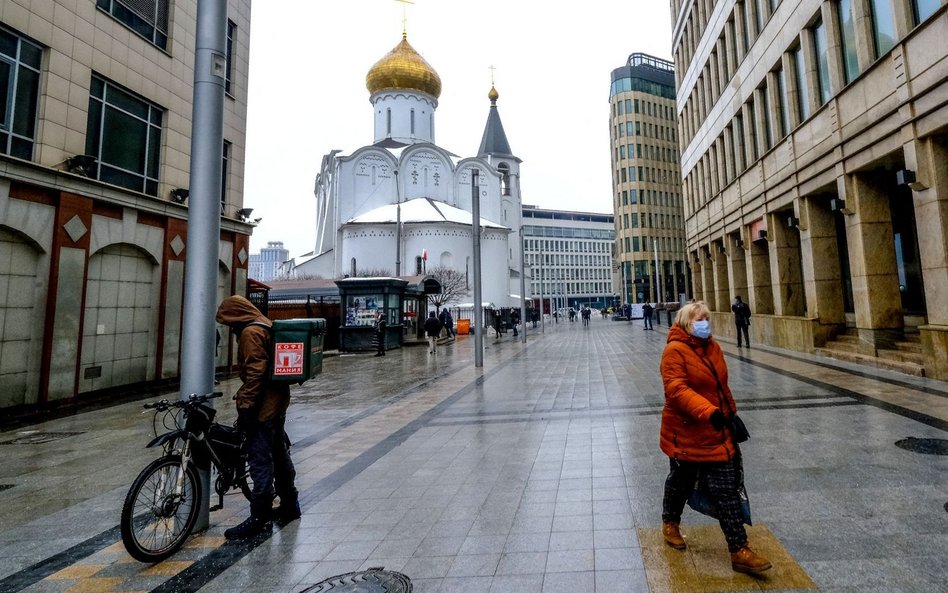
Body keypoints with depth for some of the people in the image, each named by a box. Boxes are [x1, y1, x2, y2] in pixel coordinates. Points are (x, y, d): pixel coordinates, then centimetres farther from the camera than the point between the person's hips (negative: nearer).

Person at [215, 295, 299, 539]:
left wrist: (245, 406, -19)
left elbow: (255, 372, -22)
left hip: (263, 405, -11)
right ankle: (290, 504, 32)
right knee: (279, 454, 19)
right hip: (277, 400, 11)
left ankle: (260, 518, 8)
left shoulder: (251, 332, -15)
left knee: (260, 461, -2)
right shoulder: (266, 326, 15)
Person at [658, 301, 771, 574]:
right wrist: (708, 411, -39)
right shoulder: (675, 351, -18)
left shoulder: (713, 347, 6)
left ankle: (739, 551, 15)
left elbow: (721, 386, 18)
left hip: (716, 433, 6)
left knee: (727, 491, 4)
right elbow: (676, 389, -29)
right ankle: (670, 524, 43)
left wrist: (731, 414, 21)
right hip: (685, 434, -6)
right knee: (681, 482, 17)